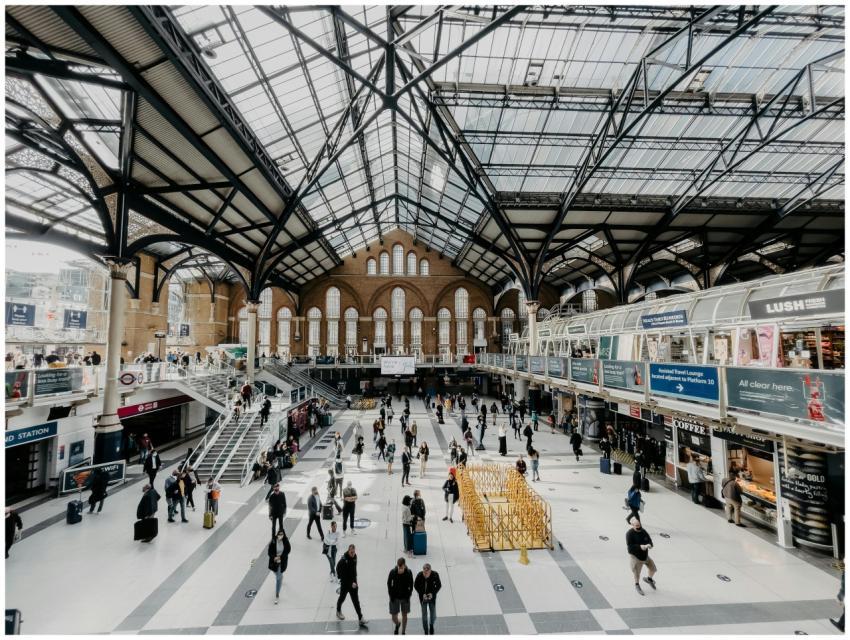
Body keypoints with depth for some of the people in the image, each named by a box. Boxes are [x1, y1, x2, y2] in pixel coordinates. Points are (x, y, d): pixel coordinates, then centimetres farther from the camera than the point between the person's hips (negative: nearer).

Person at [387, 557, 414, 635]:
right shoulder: (392, 572, -20)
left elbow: (411, 585, -4)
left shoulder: (409, 572, -18)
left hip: (405, 597, 0)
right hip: (395, 597, 0)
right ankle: (397, 624, 39)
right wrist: (391, 596, -7)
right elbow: (389, 584, -6)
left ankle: (403, 632, 34)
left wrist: (408, 595, -9)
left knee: (404, 615, 12)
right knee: (394, 616, 5)